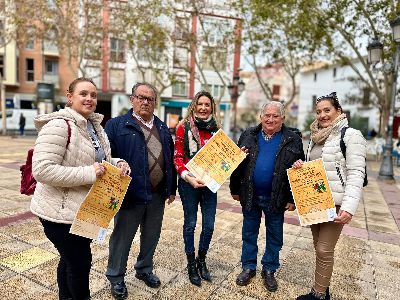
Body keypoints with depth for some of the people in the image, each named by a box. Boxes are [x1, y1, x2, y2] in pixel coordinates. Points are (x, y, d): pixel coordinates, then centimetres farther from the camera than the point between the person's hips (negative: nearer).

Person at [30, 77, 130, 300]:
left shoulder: (95, 126, 8)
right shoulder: (59, 125, -20)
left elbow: (101, 160, 17)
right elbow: (42, 169, -26)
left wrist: (118, 164, -4)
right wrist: (88, 173, -28)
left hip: (84, 209, 9)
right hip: (61, 212, -9)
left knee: (70, 259, 25)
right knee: (80, 263, 2)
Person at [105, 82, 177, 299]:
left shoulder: (163, 129, 11)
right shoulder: (117, 125, -6)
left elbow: (170, 160, 14)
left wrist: (172, 188, 13)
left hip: (158, 194, 5)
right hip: (130, 194, -5)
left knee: (151, 236, 20)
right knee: (122, 237, 12)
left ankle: (144, 270, 43)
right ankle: (116, 277, 34)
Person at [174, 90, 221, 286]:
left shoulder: (216, 128, 7)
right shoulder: (184, 127, -4)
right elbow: (177, 157, -7)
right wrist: (188, 176, -20)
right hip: (189, 182, -3)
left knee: (209, 225, 9)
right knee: (190, 224, 8)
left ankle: (201, 261, 33)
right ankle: (191, 264, 29)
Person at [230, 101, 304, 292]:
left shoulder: (293, 140, -4)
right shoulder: (248, 136, 2)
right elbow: (237, 163, 5)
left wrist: (293, 199, -6)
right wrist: (235, 190, 4)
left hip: (276, 198, -1)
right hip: (250, 196, 2)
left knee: (274, 236, 13)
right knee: (249, 233, 14)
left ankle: (269, 270, 33)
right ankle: (248, 267, 33)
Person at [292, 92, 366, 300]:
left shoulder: (351, 135, -9)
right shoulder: (315, 137, 12)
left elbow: (356, 174, -15)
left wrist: (349, 207, -23)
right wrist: (300, 167, -2)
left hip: (335, 203, -7)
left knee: (324, 250, -2)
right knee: (318, 246, 15)